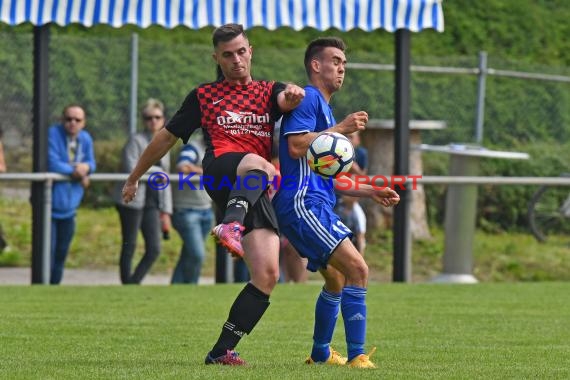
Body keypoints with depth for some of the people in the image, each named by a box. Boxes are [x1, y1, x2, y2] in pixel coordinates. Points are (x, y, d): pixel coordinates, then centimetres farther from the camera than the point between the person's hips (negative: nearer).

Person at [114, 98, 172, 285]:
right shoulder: (136, 141, -3)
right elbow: (131, 168, -17)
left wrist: (166, 211, 12)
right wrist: (157, 171, -8)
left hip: (152, 203, 6)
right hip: (132, 200, -6)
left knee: (154, 249, -2)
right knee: (129, 247, 0)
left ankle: (134, 283, 11)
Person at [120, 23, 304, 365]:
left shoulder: (268, 91, 23)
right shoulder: (204, 97, 22)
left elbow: (285, 101, -1)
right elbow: (167, 137, 29)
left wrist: (293, 95, -27)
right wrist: (134, 178, 34)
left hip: (257, 194, 3)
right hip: (221, 169, -3)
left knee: (267, 275, -10)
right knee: (258, 166, -42)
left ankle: (223, 350, -3)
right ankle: (231, 225, -73)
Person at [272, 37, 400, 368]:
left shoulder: (324, 108, 25)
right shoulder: (307, 99, -5)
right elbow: (296, 146, -20)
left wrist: (371, 191, 24)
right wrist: (340, 128, -16)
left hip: (319, 206, 11)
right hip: (302, 203, -11)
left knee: (337, 281, 23)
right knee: (357, 268, -19)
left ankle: (321, 353, 38)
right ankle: (357, 356, -22)